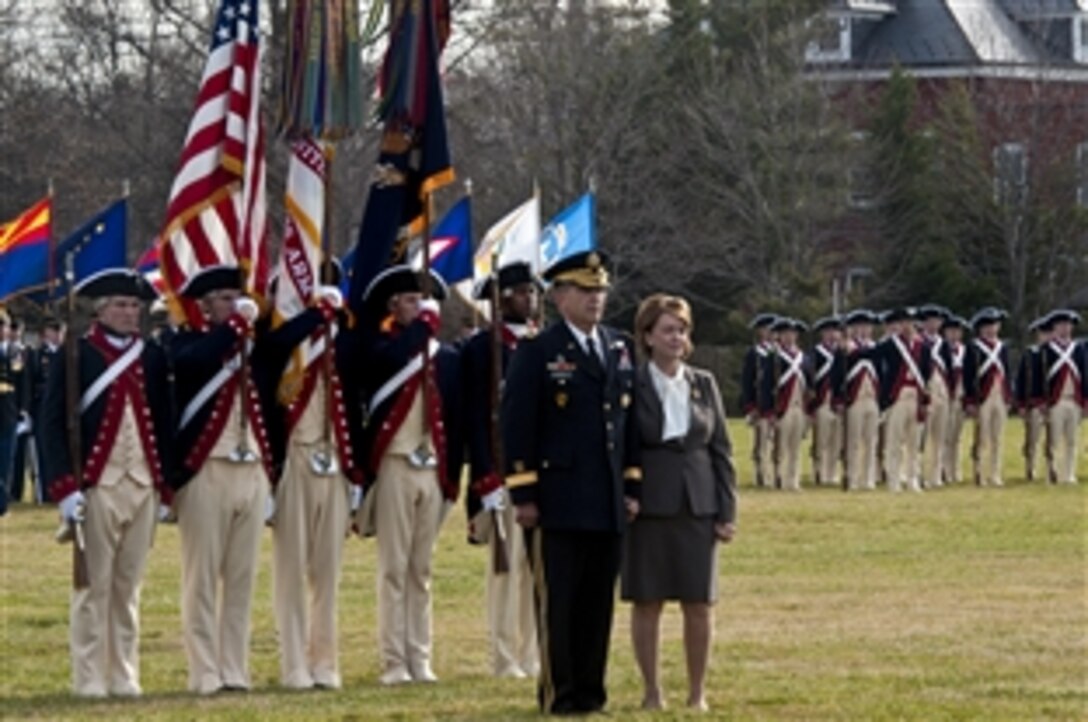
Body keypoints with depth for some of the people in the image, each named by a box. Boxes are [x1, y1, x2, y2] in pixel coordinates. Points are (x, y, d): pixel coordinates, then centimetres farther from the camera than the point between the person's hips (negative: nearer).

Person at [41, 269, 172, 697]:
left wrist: (165, 486, 9)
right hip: (96, 485, -4)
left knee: (128, 587, 7)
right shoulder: (75, 356, -2)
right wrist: (64, 487, -14)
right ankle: (89, 679, 1)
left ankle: (124, 677, 12)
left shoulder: (153, 359, 12)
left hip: (142, 485, 4)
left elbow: (163, 423, 15)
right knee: (93, 586, -2)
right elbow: (52, 422, -6)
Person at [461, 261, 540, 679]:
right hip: (503, 475, -5)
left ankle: (533, 655, 10)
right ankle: (506, 658, 0)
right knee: (507, 565, -4)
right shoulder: (482, 349, -2)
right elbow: (475, 420, -6)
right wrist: (487, 482, -12)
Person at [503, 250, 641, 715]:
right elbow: (516, 427, -7)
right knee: (556, 602, -2)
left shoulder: (621, 350, 14)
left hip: (608, 504, 5)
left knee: (599, 602, 7)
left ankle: (590, 690, 14)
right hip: (557, 502, -5)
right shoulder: (538, 353, -4)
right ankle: (558, 694, 3)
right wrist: (523, 496, -11)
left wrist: (632, 487, 12)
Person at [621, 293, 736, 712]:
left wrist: (727, 512, 4)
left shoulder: (703, 384, 8)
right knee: (647, 602, 2)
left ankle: (697, 693, 11)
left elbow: (721, 449, 9)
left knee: (699, 603, 2)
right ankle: (651, 691, 12)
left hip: (698, 507, 3)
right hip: (649, 507, -3)